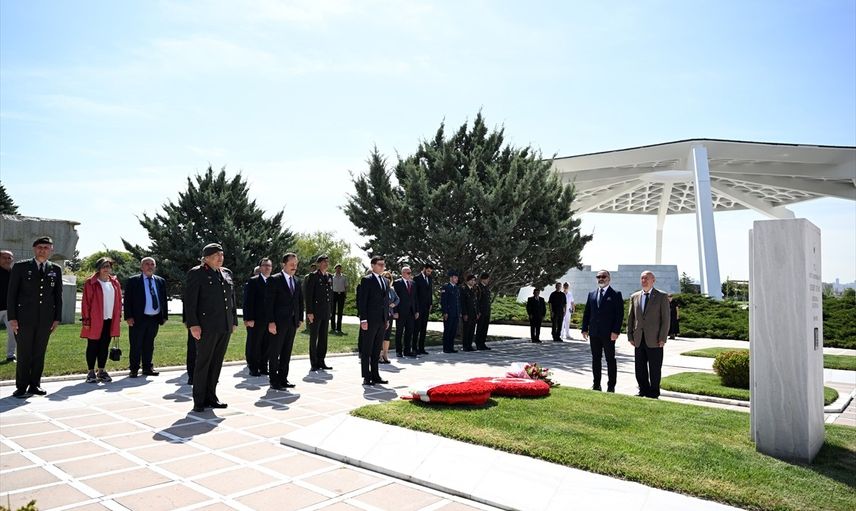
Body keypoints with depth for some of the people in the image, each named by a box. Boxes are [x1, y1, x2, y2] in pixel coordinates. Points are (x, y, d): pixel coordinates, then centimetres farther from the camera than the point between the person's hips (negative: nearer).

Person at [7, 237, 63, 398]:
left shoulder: (56, 270, 9)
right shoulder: (20, 267, 1)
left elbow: (58, 295, 11)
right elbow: (11, 293, 0)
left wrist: (57, 318, 5)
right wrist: (12, 318, -6)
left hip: (46, 319, 2)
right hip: (24, 318, -2)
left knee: (39, 353, 7)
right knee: (24, 354, 1)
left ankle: (35, 385, 17)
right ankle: (21, 387, 10)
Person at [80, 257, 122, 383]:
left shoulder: (115, 283, 10)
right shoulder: (90, 283, -4)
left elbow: (118, 301, 12)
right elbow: (85, 302, -6)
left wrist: (118, 318, 8)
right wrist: (86, 320, -9)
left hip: (110, 321, 4)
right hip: (95, 321, -4)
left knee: (104, 346, 10)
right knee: (93, 346, 4)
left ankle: (101, 371, 18)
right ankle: (91, 372, 12)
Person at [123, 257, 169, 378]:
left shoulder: (160, 281, 10)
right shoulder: (133, 281, -1)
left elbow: (164, 299, 12)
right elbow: (127, 300, -4)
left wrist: (164, 315, 6)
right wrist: (129, 317, -11)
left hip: (155, 318, 4)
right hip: (138, 318, -4)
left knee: (149, 345, 12)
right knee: (136, 345, 3)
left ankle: (147, 368, 22)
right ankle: (134, 369, 12)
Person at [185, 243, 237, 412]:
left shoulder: (227, 273, 14)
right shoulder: (196, 273, -4)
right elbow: (190, 301, -9)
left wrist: (234, 321, 13)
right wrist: (193, 325, -15)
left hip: (225, 327, 6)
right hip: (207, 327, -6)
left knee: (217, 363, 11)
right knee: (203, 363, 2)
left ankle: (210, 396, 21)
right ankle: (199, 400, 12)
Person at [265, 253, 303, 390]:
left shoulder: (296, 281, 12)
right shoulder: (275, 280, -7)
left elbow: (300, 301, 17)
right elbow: (269, 302, -11)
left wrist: (300, 319, 10)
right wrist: (271, 321, -16)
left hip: (293, 322, 6)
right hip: (278, 322, -6)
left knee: (287, 352, 11)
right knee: (275, 352, 2)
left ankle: (283, 379, 19)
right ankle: (274, 381, 10)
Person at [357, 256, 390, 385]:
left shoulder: (385, 281, 15)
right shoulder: (367, 280, -6)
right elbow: (362, 301, -10)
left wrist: (387, 319, 14)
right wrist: (363, 319, -15)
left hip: (382, 321, 7)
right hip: (370, 321, -7)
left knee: (377, 350, 12)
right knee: (367, 349, 1)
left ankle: (375, 375, 19)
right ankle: (366, 377, 6)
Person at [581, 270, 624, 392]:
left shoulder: (616, 294, -1)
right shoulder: (592, 294, 13)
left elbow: (620, 314, -7)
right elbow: (586, 313, 14)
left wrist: (616, 331, -14)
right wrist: (585, 329, 6)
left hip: (608, 334, -4)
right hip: (594, 333, 5)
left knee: (610, 359, 3)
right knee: (595, 359, 10)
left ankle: (611, 386, 10)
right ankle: (596, 385, 18)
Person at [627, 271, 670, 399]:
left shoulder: (661, 296, 0)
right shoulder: (634, 297, 11)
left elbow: (665, 318, -4)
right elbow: (630, 318, 12)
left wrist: (662, 338, -10)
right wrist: (630, 336, 5)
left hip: (654, 339, -4)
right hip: (639, 339, 4)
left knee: (655, 369, 4)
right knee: (640, 368, 8)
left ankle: (654, 393, 17)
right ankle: (643, 390, 22)